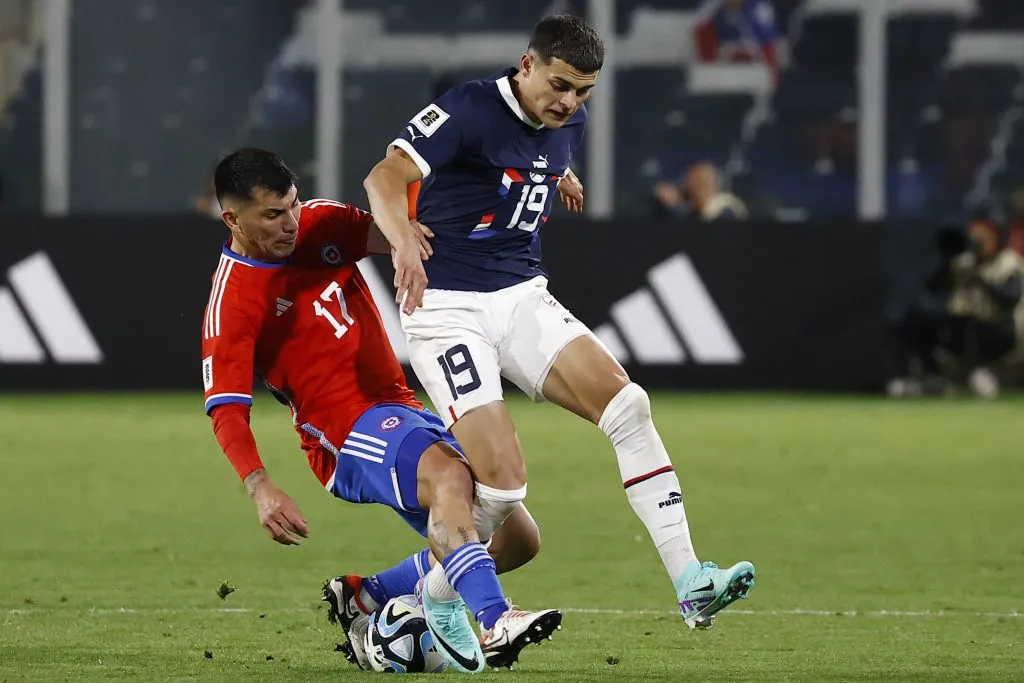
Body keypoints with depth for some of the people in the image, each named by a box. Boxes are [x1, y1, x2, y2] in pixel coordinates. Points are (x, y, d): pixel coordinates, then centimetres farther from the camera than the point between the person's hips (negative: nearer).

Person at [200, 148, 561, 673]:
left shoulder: (321, 225, 8)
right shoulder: (232, 300, -10)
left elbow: (394, 234, -1)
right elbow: (226, 410, -15)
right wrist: (261, 490, -29)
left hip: (403, 412, 8)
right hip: (350, 432, -8)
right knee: (448, 473, -37)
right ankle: (494, 622, -53)